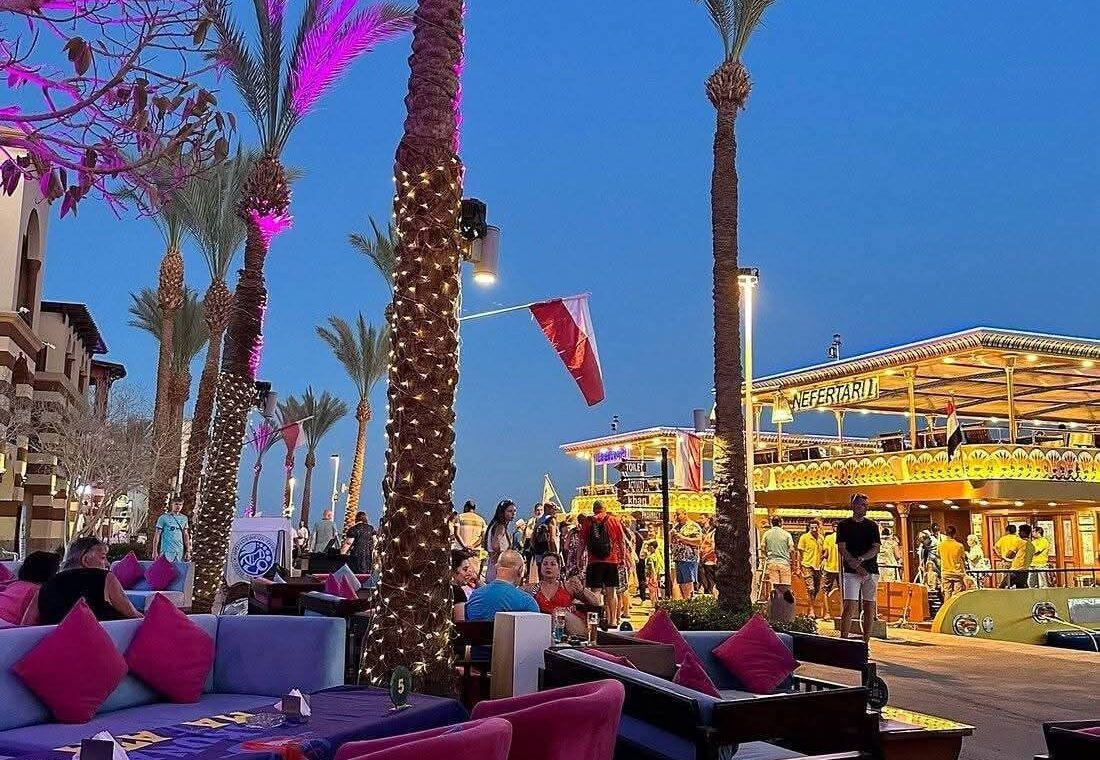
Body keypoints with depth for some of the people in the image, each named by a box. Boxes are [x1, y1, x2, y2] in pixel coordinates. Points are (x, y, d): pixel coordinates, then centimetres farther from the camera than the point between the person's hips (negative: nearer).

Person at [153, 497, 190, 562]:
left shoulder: (184, 518, 11)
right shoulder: (163, 518, -2)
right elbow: (157, 535, -1)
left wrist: (188, 551, 10)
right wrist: (155, 551, -6)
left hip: (180, 552, 4)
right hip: (167, 551, -4)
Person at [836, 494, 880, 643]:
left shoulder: (872, 525, 12)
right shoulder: (844, 525, 5)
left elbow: (876, 548, 2)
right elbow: (842, 548, -2)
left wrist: (860, 560, -14)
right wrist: (856, 565, -14)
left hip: (871, 571, 3)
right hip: (851, 571, -3)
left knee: (869, 608, 4)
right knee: (850, 607, -12)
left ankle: (865, 642, 11)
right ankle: (843, 641, -11)